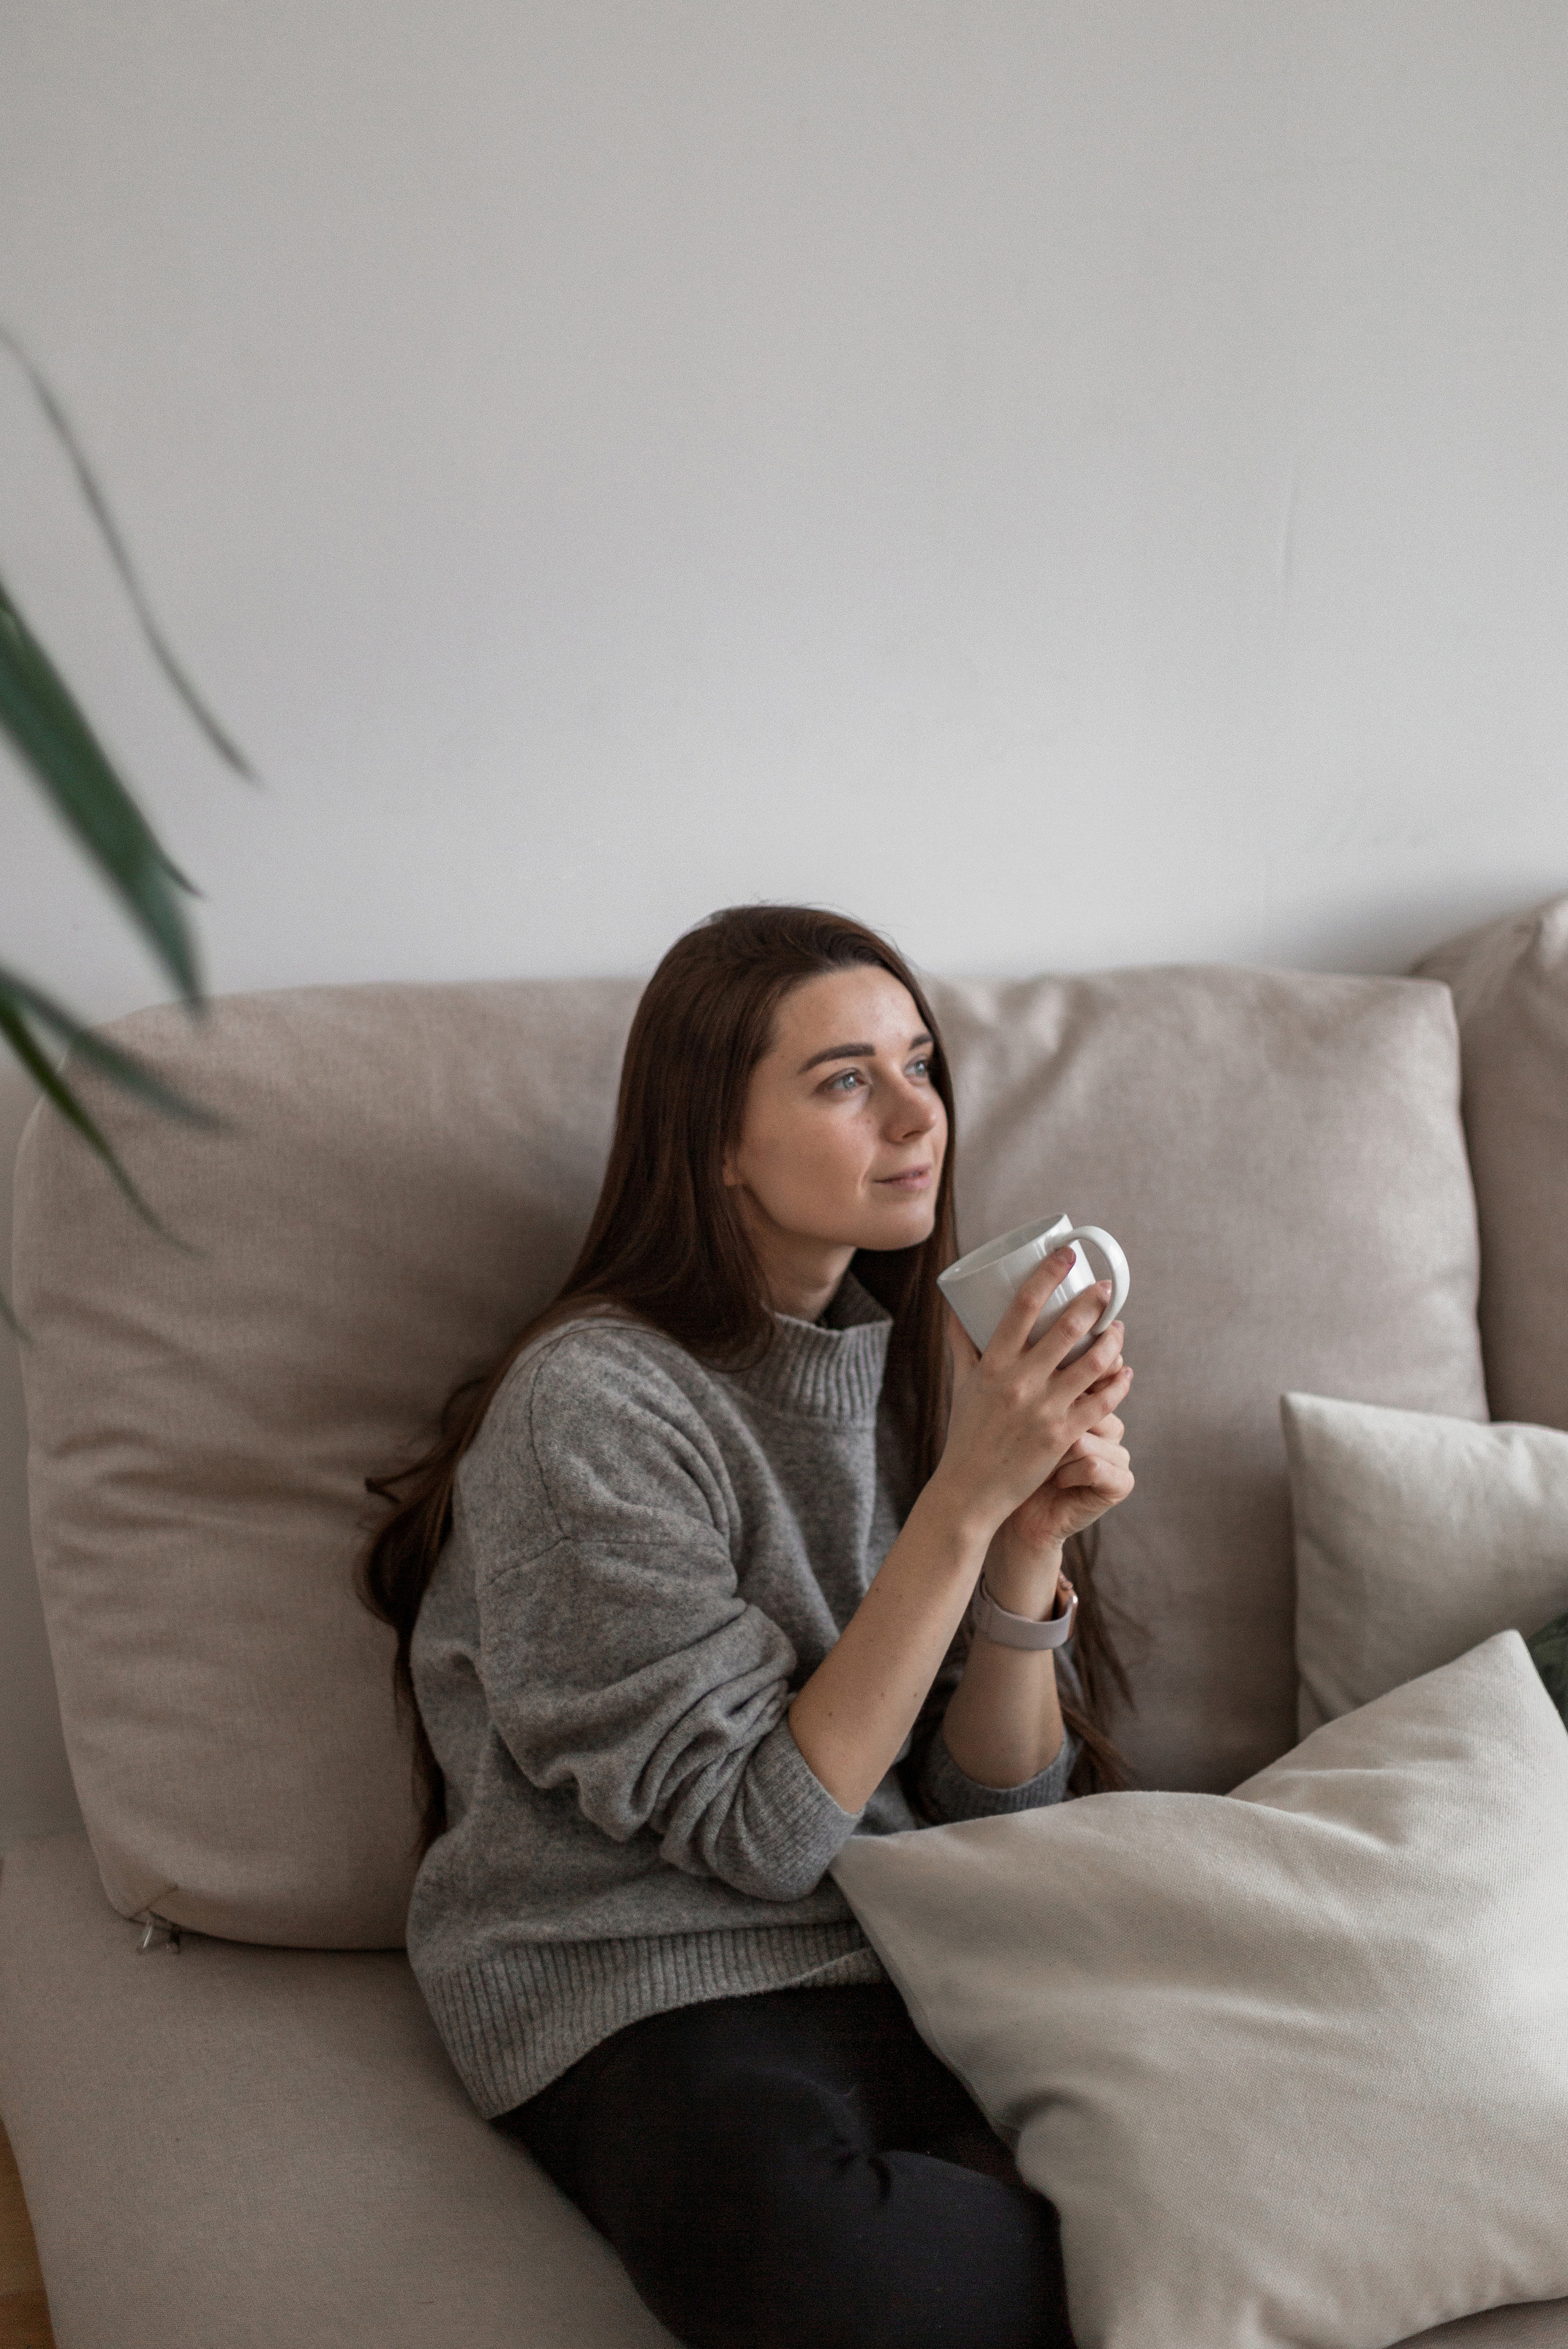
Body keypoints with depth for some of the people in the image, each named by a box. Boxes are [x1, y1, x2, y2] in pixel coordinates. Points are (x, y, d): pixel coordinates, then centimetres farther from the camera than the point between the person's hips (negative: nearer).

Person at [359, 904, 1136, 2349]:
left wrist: (1033, 1543, -12)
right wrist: (963, 1501, -19)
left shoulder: (916, 1360, 9)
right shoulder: (591, 1406, -12)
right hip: (661, 1985, -4)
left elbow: (996, 1806, 6)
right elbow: (761, 1831, -14)